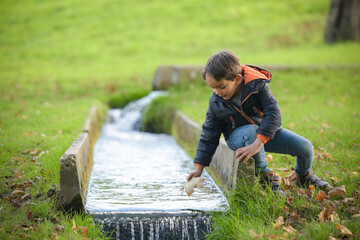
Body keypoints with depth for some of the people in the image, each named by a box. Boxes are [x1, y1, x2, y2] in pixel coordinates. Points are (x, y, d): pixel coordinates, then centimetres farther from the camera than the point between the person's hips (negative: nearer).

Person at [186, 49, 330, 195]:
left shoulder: (257, 85, -22)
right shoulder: (215, 102, -12)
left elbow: (274, 114, -30)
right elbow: (209, 133, -2)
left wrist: (257, 144, -41)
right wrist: (199, 167, -5)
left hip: (267, 131, 1)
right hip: (237, 136, -1)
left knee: (305, 147, -12)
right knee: (250, 131, -39)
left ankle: (303, 176, 23)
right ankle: (264, 174, -21)